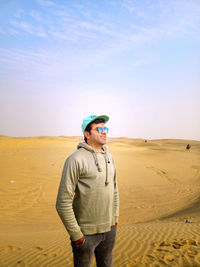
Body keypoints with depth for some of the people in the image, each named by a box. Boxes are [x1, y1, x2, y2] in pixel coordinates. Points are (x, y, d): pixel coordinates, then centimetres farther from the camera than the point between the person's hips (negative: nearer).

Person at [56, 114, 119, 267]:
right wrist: (76, 235, -15)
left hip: (109, 230, 6)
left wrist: (115, 219, 14)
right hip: (86, 232, -6)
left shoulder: (109, 157, 4)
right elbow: (63, 202, -19)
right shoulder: (76, 160, -18)